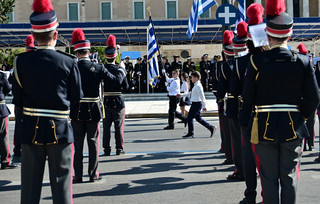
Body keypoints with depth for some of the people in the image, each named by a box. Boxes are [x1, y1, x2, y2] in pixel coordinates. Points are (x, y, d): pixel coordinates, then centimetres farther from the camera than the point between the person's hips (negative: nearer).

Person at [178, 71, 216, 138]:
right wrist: (181, 95, 24)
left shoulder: (198, 86, -17)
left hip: (196, 104, -10)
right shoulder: (196, 85, 13)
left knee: (190, 118, -3)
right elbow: (191, 93, 24)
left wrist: (204, 106, -21)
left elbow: (202, 96, -21)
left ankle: (190, 133, 6)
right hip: (195, 103, 10)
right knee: (198, 118, 15)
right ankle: (211, 128, 19)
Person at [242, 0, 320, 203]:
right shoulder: (303, 62, -6)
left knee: (269, 178, 8)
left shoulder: (257, 61, -9)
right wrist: (301, 116, 13)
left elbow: (248, 99, -5)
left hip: (265, 127, -1)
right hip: (293, 127, 1)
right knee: (290, 178, 11)